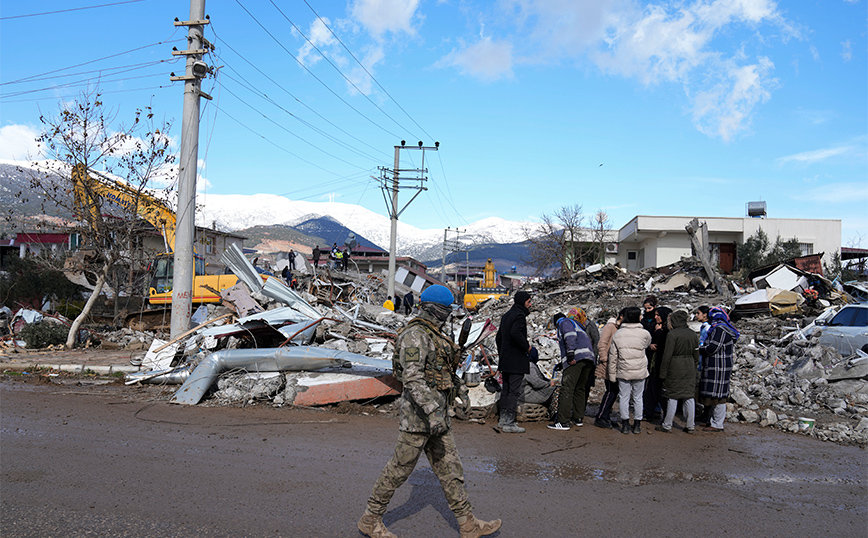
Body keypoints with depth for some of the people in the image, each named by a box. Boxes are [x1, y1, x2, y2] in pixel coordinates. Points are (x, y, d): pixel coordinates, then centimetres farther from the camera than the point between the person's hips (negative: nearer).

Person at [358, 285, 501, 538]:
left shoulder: (433, 334, 13)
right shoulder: (415, 335, -18)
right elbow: (412, 376, -27)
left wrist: (458, 385, 35)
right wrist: (432, 412, -32)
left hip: (438, 412, 9)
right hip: (419, 412, -9)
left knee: (449, 467, 12)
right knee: (400, 468, 2)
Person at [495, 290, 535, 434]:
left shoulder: (506, 315, 17)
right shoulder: (519, 315, -12)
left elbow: (498, 337, 21)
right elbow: (516, 333, -30)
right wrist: (527, 346, -17)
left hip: (505, 361, 9)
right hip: (516, 361, -9)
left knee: (506, 390, 14)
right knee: (514, 391, -6)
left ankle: (503, 420, 19)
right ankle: (509, 423, -5)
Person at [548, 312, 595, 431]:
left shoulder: (564, 322, 11)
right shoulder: (575, 324, 37)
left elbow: (570, 336, -10)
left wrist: (570, 355, -19)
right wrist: (562, 363, 39)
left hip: (576, 357, -9)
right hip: (589, 358, 9)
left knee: (567, 389, -11)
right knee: (580, 389, 19)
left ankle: (563, 422, -15)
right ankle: (578, 418, 22)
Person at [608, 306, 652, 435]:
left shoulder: (617, 334, -4)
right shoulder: (644, 334, -8)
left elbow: (613, 356, -1)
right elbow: (648, 344, 15)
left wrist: (611, 373, 6)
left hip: (623, 372, 0)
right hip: (640, 371, 0)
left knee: (624, 397, 8)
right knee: (638, 398, 10)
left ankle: (625, 424, 12)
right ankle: (637, 425, 18)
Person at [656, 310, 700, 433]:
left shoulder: (672, 334, -11)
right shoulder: (693, 335, 9)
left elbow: (667, 356, -13)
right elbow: (696, 356, 13)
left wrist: (663, 373, -8)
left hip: (675, 369, -6)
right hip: (689, 368, 6)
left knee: (672, 397, 0)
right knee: (689, 396, 9)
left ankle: (667, 425, 7)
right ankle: (690, 426, 13)